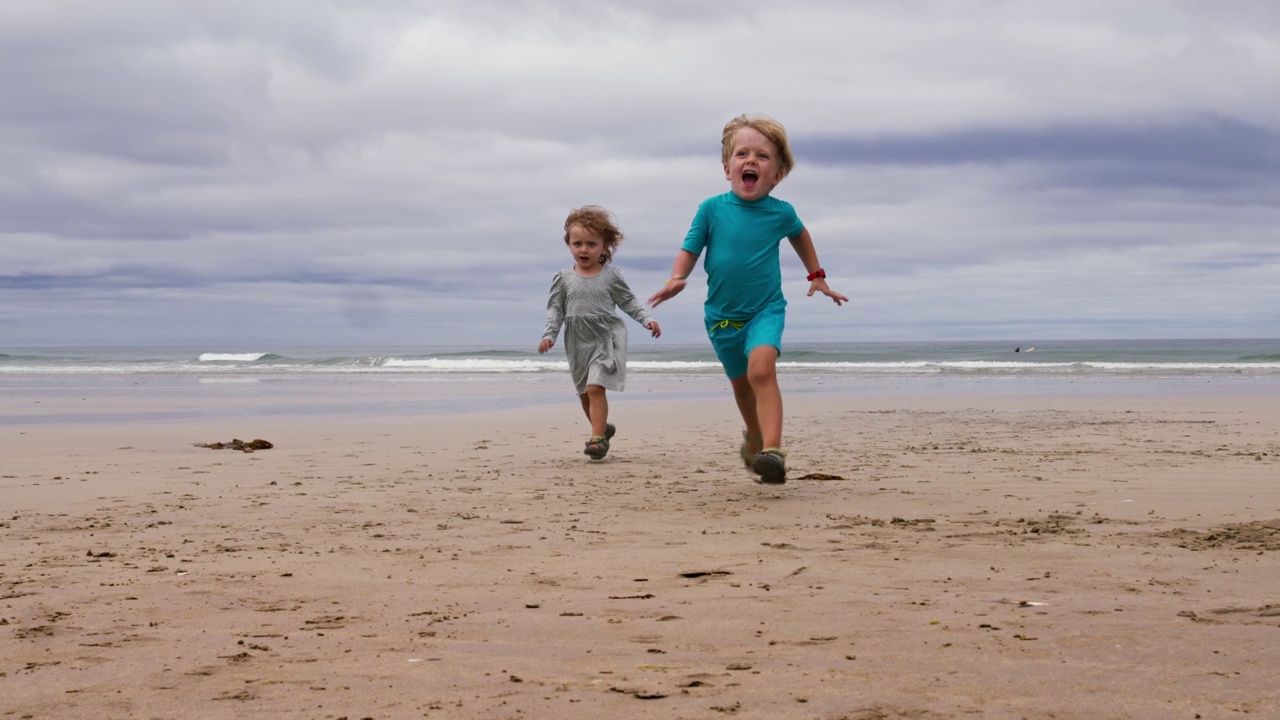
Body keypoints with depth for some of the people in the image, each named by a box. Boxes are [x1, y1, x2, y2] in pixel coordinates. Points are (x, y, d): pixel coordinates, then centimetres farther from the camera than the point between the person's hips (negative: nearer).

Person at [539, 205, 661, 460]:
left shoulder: (611, 276, -3)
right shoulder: (564, 278, 2)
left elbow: (628, 301, 5)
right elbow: (556, 309, 5)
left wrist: (647, 319, -6)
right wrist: (549, 335, -5)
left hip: (606, 338, -4)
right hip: (578, 343, 4)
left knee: (595, 388, -16)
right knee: (584, 392, 14)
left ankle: (598, 438, -14)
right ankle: (602, 427, 35)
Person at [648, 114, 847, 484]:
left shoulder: (780, 212, -6)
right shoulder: (712, 209, -9)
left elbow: (799, 235, 17)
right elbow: (689, 250, -4)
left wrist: (817, 277, 21)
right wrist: (677, 279, -24)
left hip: (766, 309, -2)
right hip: (722, 315, 2)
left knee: (761, 368, -28)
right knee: (741, 383, 19)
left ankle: (772, 450, -36)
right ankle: (755, 437, 47)